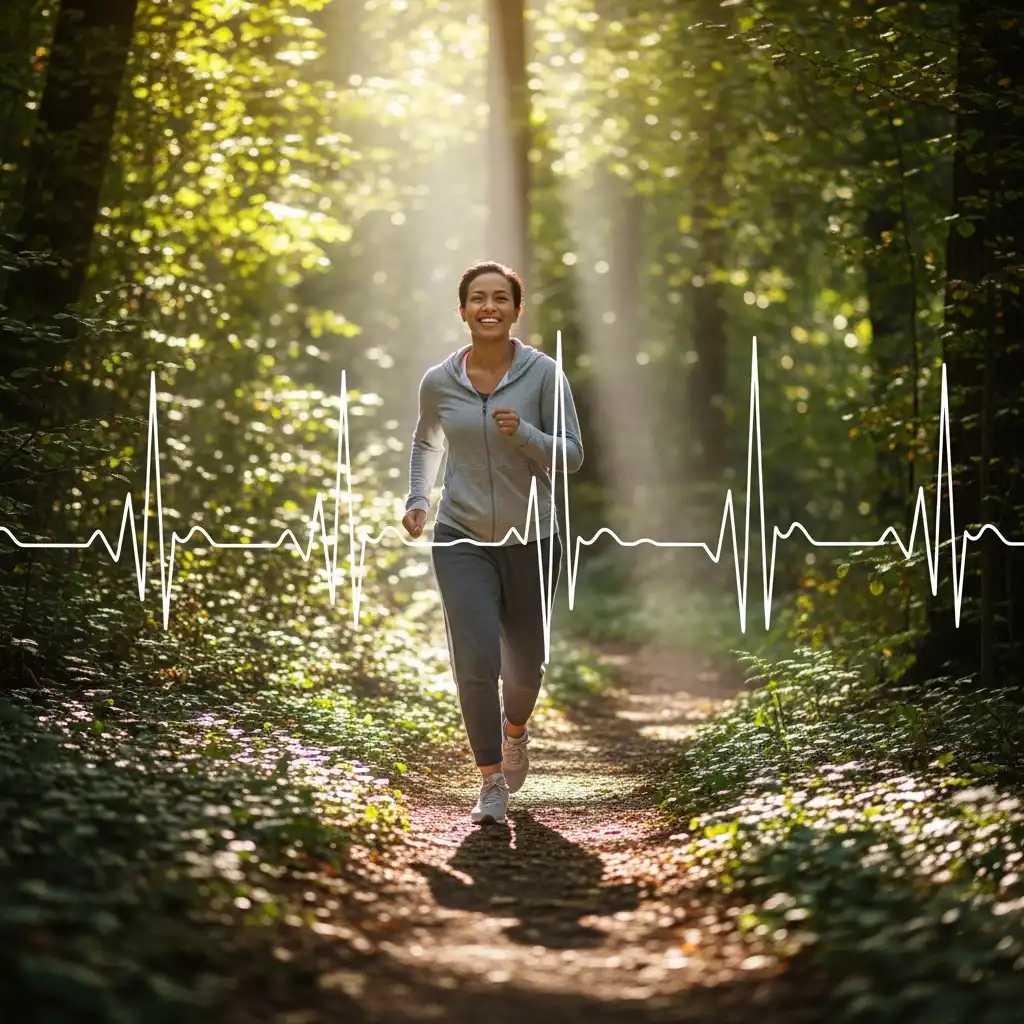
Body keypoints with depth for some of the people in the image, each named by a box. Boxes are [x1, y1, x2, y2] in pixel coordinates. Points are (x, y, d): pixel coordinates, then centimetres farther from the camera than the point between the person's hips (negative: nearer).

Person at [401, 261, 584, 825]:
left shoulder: (543, 373, -9)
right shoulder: (438, 382, -2)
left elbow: (571, 456, -8)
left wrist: (523, 434, -25)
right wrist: (417, 499, 7)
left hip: (531, 541, 0)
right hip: (462, 540, 0)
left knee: (525, 664, 14)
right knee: (475, 663, -14)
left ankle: (515, 731, 48)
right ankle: (492, 783, 0)